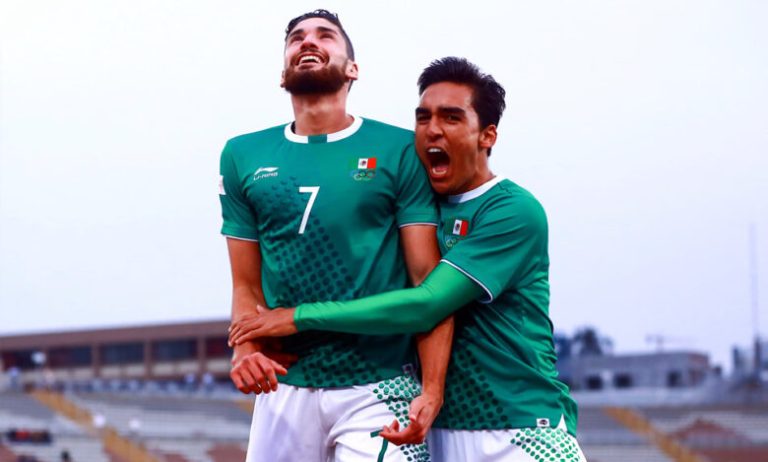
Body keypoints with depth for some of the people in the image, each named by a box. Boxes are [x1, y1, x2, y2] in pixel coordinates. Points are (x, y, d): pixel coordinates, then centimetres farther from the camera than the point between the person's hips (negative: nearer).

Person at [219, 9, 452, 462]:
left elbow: (429, 281, -4)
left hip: (378, 387, -3)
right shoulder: (244, 156, 8)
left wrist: (433, 391, -13)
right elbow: (247, 285, 11)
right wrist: (245, 349, -9)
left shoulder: (399, 151, -1)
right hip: (284, 386, 3)